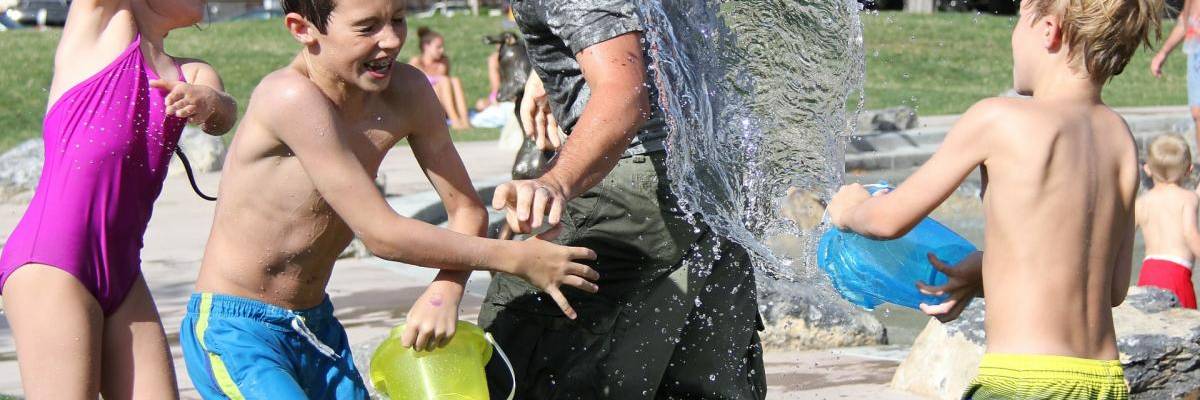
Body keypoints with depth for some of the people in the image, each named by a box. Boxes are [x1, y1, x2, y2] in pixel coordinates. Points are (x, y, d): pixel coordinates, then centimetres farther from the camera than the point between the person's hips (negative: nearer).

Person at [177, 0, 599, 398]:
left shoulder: (406, 92, -6)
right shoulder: (291, 97, -26)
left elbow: (466, 209, 1)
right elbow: (382, 235, -25)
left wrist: (445, 291, -20)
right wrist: (516, 258, -18)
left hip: (317, 327, 7)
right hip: (234, 332, -7)